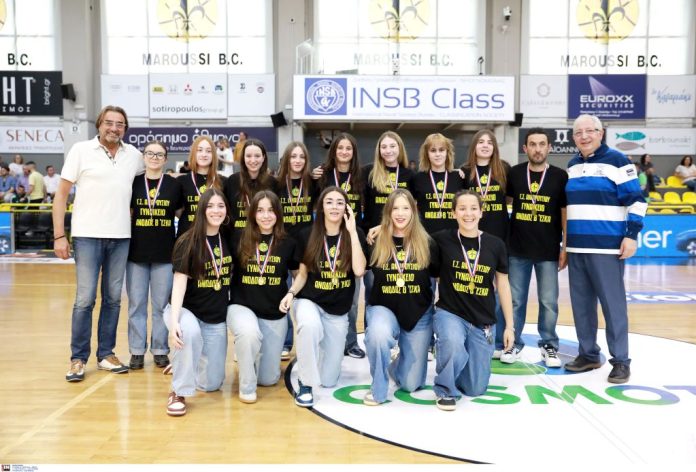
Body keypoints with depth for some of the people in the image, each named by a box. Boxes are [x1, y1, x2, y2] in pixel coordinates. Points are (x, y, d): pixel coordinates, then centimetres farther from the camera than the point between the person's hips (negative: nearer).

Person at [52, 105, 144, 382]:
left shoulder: (134, 155, 7)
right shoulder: (81, 150, -1)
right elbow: (61, 194, -2)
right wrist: (59, 236, -7)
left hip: (121, 237, 3)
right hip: (88, 235, -3)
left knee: (113, 298, 9)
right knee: (85, 299, -2)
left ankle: (106, 354, 20)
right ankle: (78, 359, 10)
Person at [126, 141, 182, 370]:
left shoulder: (174, 185, 1)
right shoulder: (133, 182, 4)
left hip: (165, 253, -1)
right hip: (137, 252, 1)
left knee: (162, 304, 6)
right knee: (136, 304, 6)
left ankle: (160, 350, 17)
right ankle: (137, 350, 16)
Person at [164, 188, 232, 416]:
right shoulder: (187, 242, -13)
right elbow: (179, 284, -18)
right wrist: (174, 321, -29)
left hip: (217, 318, 4)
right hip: (187, 310, -4)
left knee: (212, 383, 3)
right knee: (190, 332, -41)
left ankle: (185, 362, 35)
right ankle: (179, 392, -21)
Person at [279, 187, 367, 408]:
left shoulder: (355, 235, -5)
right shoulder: (307, 235, -4)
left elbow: (359, 271, -21)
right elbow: (303, 274, 5)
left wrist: (352, 231, -20)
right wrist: (291, 293, -15)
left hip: (339, 310, 1)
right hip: (310, 301, -1)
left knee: (329, 380, 3)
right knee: (310, 325, -41)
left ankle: (310, 354, 37)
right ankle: (305, 384, -19)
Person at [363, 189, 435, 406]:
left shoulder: (425, 242, -3)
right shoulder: (377, 241, -3)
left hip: (419, 313, 1)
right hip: (383, 307, -1)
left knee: (411, 384, 3)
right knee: (379, 333, -39)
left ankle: (399, 362, 41)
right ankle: (378, 388, -10)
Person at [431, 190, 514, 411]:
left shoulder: (495, 244, -2)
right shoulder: (442, 240, -7)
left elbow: (503, 285, 6)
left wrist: (509, 326, 7)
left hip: (483, 322, 3)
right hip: (449, 313, -3)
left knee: (476, 389, 8)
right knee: (453, 345, -38)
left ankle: (454, 360, 41)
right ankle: (446, 390, -7)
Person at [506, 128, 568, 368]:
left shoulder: (560, 176, -2)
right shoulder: (514, 173, 1)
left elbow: (565, 212, 1)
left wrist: (565, 246, -3)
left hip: (548, 251, -1)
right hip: (517, 249, 1)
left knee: (548, 301, 5)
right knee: (515, 300, 9)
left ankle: (549, 345, 21)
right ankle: (513, 342, 22)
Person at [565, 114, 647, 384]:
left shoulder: (616, 161, -3)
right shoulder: (572, 166, 15)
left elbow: (636, 200, -6)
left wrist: (631, 235, -13)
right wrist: (566, 241, 20)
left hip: (607, 247, -6)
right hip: (577, 247, 6)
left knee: (613, 304, -3)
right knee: (581, 304, 9)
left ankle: (620, 361, 6)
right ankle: (588, 354, 21)